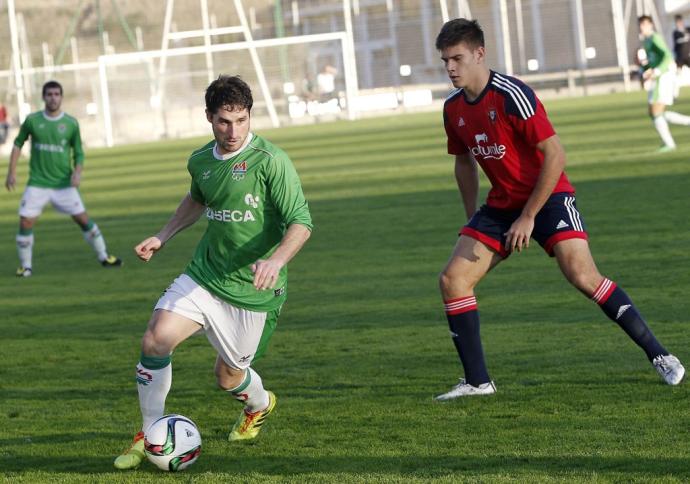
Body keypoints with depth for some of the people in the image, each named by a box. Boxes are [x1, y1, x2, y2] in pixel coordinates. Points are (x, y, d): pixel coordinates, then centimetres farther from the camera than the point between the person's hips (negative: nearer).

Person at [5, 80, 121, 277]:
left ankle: (104, 256, 15)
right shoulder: (32, 120, -2)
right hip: (37, 183, 0)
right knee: (25, 222, -9)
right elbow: (18, 143, 11)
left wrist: (77, 172, -14)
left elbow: (78, 153, 5)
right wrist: (12, 172, 5)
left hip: (64, 183, 0)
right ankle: (25, 266, 7)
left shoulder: (71, 123, -2)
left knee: (83, 218, -1)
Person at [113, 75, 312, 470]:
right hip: (203, 276, 4)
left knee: (229, 377, 8)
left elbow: (301, 223, -20)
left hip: (252, 290, -4)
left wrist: (276, 260, -37)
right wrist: (163, 237, 19)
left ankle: (260, 405, 47)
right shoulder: (200, 161, 3)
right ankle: (149, 437, -2)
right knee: (156, 338, -18)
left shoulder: (271, 161, -16)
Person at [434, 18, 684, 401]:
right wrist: (473, 221, 14)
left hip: (548, 197, -7)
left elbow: (555, 156, -21)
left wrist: (528, 217, -20)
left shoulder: (511, 95, -21)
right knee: (452, 279, -7)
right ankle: (477, 381, 2)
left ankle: (658, 355, -11)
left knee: (582, 276, -23)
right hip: (501, 204, 7)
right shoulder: (453, 108, 2)